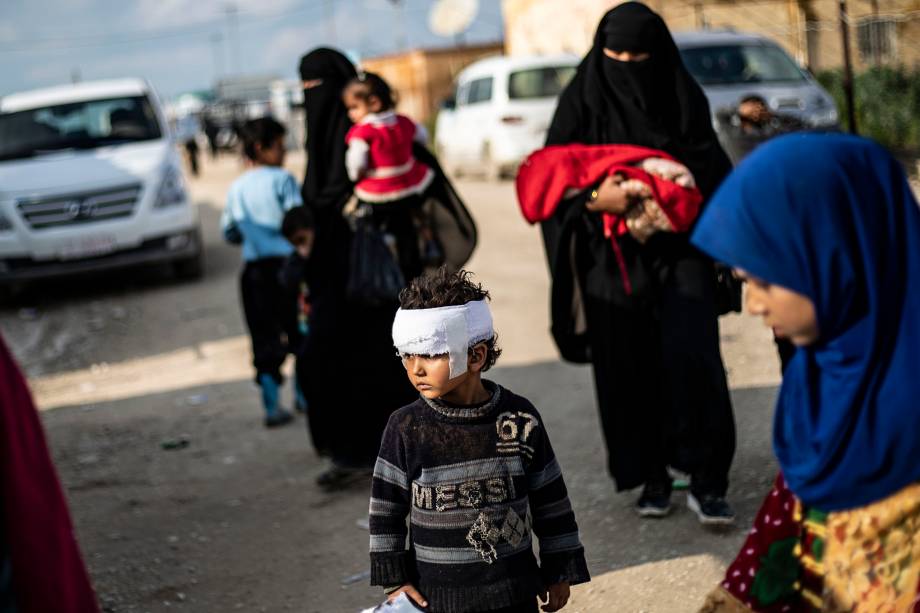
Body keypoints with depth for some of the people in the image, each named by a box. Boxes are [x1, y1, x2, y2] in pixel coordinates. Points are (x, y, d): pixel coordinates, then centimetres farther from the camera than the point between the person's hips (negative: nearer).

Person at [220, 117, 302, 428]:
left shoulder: (236, 189, 9)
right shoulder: (282, 180, -7)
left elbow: (230, 232, 17)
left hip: (254, 270, 4)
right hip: (285, 263, -4)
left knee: (265, 339, 7)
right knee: (299, 332, 11)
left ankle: (272, 405, 5)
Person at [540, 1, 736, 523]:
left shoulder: (683, 97, 6)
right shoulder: (583, 101, 2)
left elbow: (710, 167, 6)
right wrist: (592, 198, -23)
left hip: (679, 250, 0)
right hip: (612, 258, 0)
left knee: (690, 355, -13)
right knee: (629, 369, 2)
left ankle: (707, 481, -7)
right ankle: (651, 478, 16)